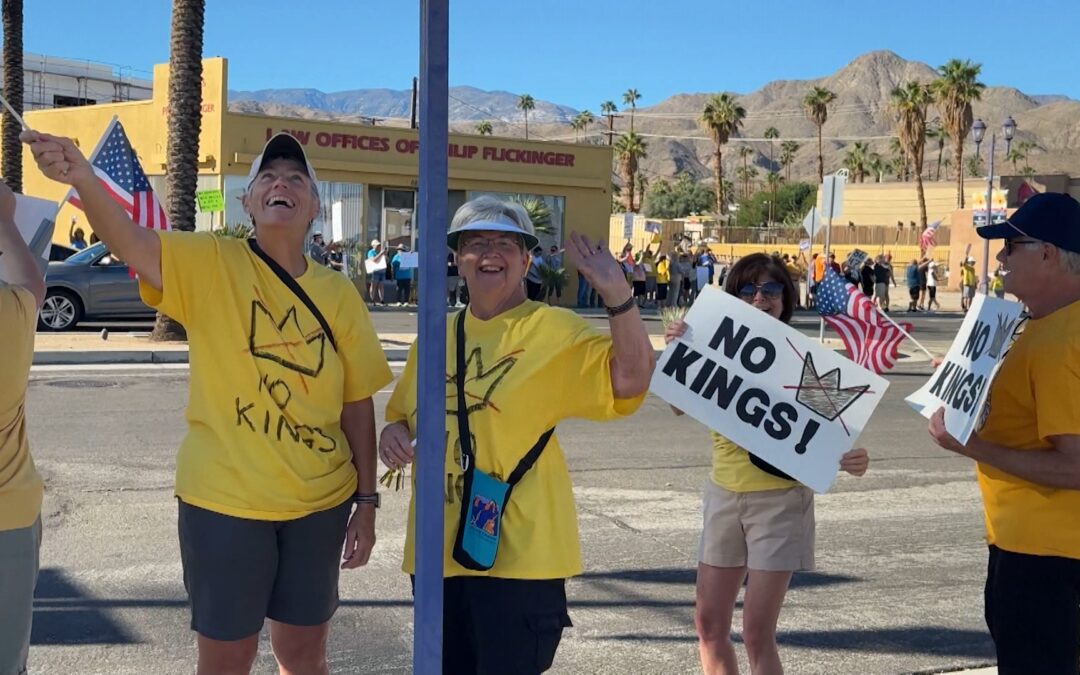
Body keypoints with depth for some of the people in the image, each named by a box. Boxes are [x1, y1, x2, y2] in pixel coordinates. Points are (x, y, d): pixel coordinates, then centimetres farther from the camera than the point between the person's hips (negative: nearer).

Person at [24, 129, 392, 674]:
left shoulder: (339, 294, 1)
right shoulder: (210, 264, -7)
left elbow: (357, 405, 6)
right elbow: (129, 241, -26)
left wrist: (366, 500, 6)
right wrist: (82, 177, -45)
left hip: (319, 504, 3)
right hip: (224, 501, -3)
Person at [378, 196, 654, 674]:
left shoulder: (554, 330, -7)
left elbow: (632, 378, -18)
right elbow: (402, 413, 22)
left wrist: (616, 294, -28)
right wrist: (393, 434, 0)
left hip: (517, 553, -6)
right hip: (437, 549, 6)